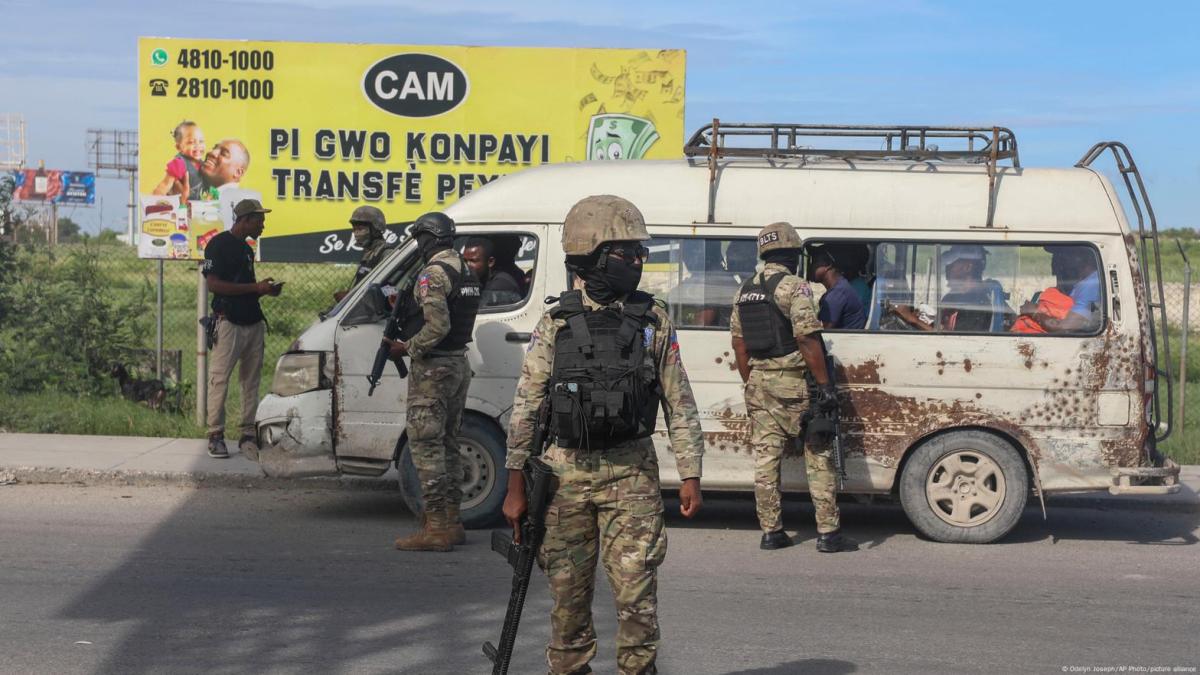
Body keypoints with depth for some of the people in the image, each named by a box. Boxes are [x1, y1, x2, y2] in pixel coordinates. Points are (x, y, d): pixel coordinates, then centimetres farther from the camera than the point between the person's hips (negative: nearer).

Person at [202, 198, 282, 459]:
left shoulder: (246, 248, 20)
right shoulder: (219, 244, -6)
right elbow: (214, 284, -15)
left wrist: (265, 289, 8)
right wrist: (255, 287, -15)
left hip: (253, 322, 8)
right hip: (228, 323, -8)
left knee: (251, 381, 5)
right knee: (219, 379, -5)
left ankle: (248, 435, 8)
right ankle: (216, 436, 0)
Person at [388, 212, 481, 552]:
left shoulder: (433, 274, -16)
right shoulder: (467, 272, 13)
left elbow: (437, 326, -25)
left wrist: (406, 348, -12)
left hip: (432, 369, -9)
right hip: (459, 365, 9)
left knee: (425, 445, -6)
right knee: (447, 444, 15)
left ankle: (436, 527, -8)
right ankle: (451, 521, 20)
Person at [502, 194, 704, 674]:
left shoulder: (654, 321, 3)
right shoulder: (556, 324, 1)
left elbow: (679, 406, 6)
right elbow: (526, 407, 3)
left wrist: (690, 477, 0)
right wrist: (516, 486, 0)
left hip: (632, 474, 0)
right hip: (566, 473, 0)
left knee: (636, 593, -3)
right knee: (568, 593, 7)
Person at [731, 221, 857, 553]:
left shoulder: (744, 291, 11)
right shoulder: (793, 286, -11)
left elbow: (739, 344, 13)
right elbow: (807, 339, -18)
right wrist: (825, 385, -16)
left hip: (759, 383, 7)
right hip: (793, 382, -6)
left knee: (765, 457, 8)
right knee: (818, 456, 0)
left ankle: (771, 532, 10)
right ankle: (828, 532, 0)